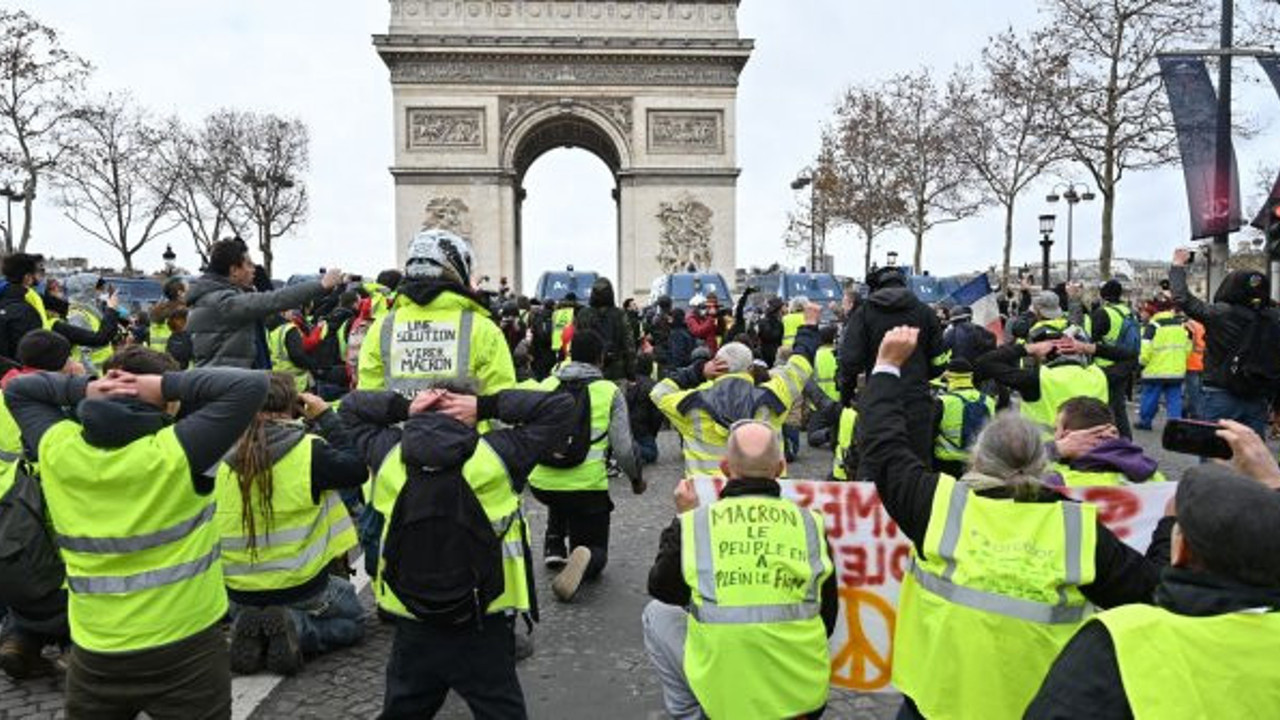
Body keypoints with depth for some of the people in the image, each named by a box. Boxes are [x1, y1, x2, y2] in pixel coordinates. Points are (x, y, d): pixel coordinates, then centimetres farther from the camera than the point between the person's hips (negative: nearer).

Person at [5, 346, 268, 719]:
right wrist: (167, 385, -17)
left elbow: (16, 389, 11)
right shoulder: (175, 451, -21)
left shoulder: (57, 450, -7)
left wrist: (81, 389, -5)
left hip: (94, 653, 4)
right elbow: (252, 384, -21)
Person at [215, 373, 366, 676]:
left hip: (241, 595, 4)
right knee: (351, 622, 24)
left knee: (245, 615, 41)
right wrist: (325, 416, -5)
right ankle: (296, 629, -5)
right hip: (301, 587, -4)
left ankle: (250, 632, 5)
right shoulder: (309, 450, -20)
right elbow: (358, 470, -7)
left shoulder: (227, 462, -5)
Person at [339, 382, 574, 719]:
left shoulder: (390, 453, -2)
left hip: (413, 627, 3)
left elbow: (351, 407, 15)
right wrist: (486, 406, -8)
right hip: (484, 626, -3)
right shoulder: (497, 453, -11)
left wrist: (403, 408, -1)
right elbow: (560, 408, -5)